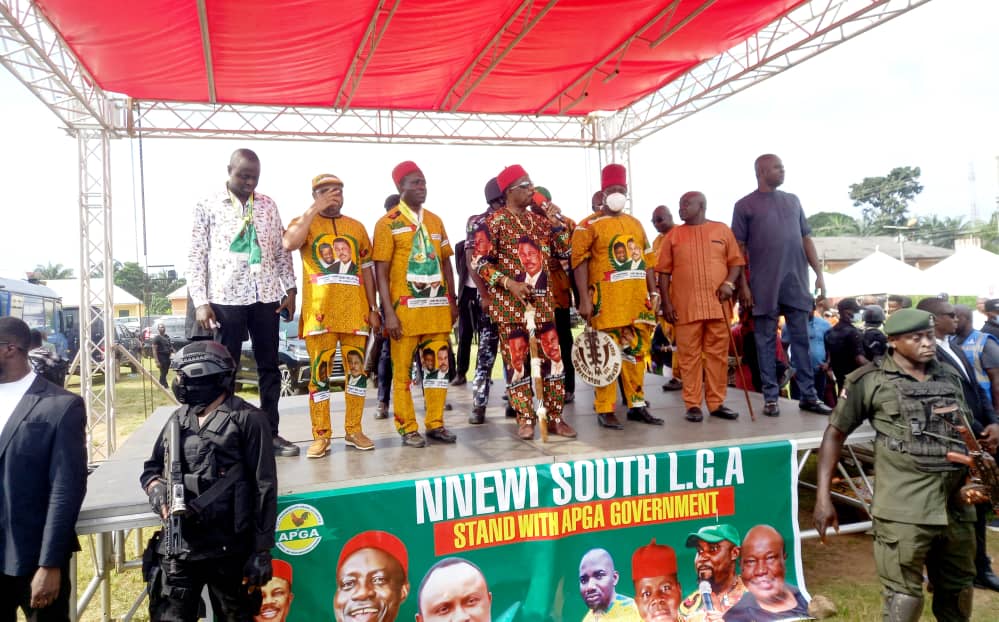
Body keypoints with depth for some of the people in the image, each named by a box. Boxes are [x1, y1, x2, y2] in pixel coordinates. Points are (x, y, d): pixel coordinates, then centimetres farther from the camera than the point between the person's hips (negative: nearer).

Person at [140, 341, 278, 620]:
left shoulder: (247, 419, -9)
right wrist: (157, 490, -6)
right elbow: (151, 468, 19)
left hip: (229, 549, -5)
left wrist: (262, 551, -11)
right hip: (178, 546, 5)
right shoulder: (179, 417, 10)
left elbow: (264, 488, -10)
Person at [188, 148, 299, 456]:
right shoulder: (207, 207, 1)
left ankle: (271, 433, 18)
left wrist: (290, 288, 5)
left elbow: (281, 249, 13)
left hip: (266, 296, 3)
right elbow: (196, 257, -2)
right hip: (225, 298, -3)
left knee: (269, 367, 8)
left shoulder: (268, 205, 10)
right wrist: (201, 303, -9)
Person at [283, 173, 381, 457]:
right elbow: (289, 244, -17)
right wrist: (315, 208, -16)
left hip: (355, 312, 3)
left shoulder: (357, 227, 15)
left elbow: (367, 269, 15)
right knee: (319, 373, 1)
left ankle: (353, 430, 16)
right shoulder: (305, 222, 7)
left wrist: (373, 308, 9)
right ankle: (321, 435, 8)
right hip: (319, 312, -3)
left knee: (357, 370, 5)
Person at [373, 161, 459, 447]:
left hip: (437, 307, 5)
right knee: (403, 369, 2)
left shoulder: (435, 220, 13)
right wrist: (389, 312, -14)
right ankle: (408, 429, 12)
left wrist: (452, 302, 12)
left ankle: (436, 423, 19)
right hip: (405, 308, -5)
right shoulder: (388, 223, -3)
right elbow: (381, 271, -7)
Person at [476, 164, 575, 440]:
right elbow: (482, 263, -8)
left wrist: (555, 220, 4)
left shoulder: (538, 219, 14)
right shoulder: (494, 221, -4)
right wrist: (509, 283, -18)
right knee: (517, 359, 0)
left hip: (542, 300, 6)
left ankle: (555, 417, 13)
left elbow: (563, 248, 16)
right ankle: (525, 419, 10)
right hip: (510, 302, -5)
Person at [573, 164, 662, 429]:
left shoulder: (635, 224, 17)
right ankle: (605, 410, 4)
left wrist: (653, 292, 12)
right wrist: (584, 299, -15)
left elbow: (648, 259, 20)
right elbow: (579, 262, -8)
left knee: (637, 352, 10)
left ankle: (637, 405, 20)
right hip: (606, 299, -6)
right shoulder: (588, 225, -1)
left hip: (637, 298, 6)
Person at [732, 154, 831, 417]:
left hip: (796, 283, 4)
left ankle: (808, 395, 13)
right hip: (764, 286, -4)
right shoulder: (745, 205, 2)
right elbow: (739, 248, -1)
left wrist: (819, 274, 7)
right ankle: (770, 397, 9)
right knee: (766, 341, 2)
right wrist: (743, 285, -7)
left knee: (801, 339, 6)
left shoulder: (792, 200, 15)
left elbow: (806, 239, 15)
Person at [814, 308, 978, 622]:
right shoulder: (870, 381, -5)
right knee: (905, 595, 0)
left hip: (957, 506, 6)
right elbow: (835, 433, -3)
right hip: (904, 510, -5)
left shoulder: (950, 378, 11)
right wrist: (823, 497, -9)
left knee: (958, 590, 19)